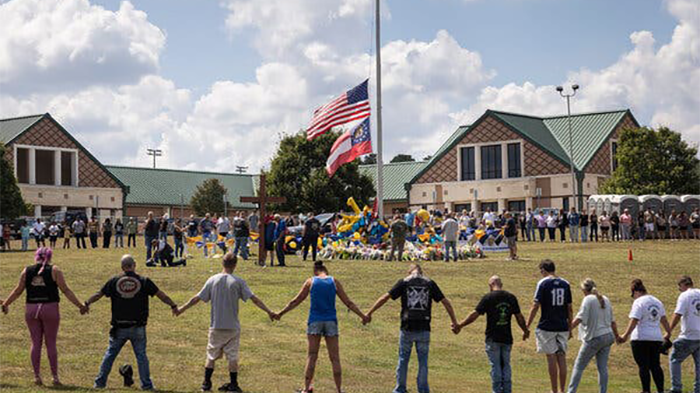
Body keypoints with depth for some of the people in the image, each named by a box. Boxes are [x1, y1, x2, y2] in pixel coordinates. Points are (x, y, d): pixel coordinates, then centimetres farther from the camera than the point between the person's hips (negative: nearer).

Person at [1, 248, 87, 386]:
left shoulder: (27, 271, 6)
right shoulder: (54, 270, 0)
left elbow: (17, 291, 12)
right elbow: (66, 290, -4)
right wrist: (80, 305, -1)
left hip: (31, 310, 2)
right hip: (50, 308, -2)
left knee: (36, 343, 9)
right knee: (51, 344, 5)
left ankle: (37, 376, 10)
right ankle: (55, 377, 7)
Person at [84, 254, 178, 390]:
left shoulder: (114, 281, -1)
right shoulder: (144, 281, -3)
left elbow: (98, 295, 8)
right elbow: (161, 295, 1)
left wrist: (87, 304, 24)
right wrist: (173, 306, 13)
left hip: (119, 327, 1)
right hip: (138, 328, -1)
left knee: (110, 353, 13)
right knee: (141, 355, 7)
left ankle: (100, 382, 18)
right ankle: (146, 384, 6)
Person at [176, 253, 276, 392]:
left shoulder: (213, 280, -1)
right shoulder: (238, 281, -6)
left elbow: (197, 298, 3)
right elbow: (254, 299, -11)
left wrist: (182, 309, 15)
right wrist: (269, 312, -7)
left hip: (216, 326, 2)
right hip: (233, 327, -2)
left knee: (211, 356, 13)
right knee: (233, 357, 5)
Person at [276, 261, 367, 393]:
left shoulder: (310, 282, 4)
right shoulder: (334, 282, 5)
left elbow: (296, 301, 9)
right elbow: (348, 303, 6)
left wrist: (281, 313, 20)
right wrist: (362, 316, 14)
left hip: (314, 321, 0)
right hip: (331, 321, 0)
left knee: (312, 356, 4)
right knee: (335, 358, 5)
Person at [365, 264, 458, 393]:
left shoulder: (403, 282, 3)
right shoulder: (430, 283, 6)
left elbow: (385, 298, 0)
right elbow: (446, 302, 5)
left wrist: (369, 313, 5)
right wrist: (454, 322, 13)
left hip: (407, 328, -1)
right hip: (424, 329, 1)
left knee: (403, 359, 11)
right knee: (423, 361, 8)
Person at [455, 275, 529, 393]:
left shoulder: (488, 297, -8)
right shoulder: (511, 297, 4)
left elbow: (475, 314, -10)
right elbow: (519, 317, 8)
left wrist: (460, 325, -1)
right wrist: (525, 331, 23)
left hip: (493, 338, -4)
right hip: (507, 338, 4)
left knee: (495, 366, 3)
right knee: (506, 365, 12)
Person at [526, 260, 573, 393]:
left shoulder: (543, 283, -7)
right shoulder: (565, 284, 7)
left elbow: (535, 306, -10)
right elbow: (570, 309, 9)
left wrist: (527, 327, -5)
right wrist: (570, 328, 17)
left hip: (547, 326, -4)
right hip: (562, 327, 4)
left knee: (551, 357, 1)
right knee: (561, 357, 8)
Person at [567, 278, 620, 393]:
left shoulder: (588, 299, -8)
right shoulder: (605, 299, 12)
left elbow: (580, 318, -17)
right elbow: (612, 321, 17)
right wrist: (617, 336, 28)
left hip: (594, 338, -6)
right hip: (608, 336, 7)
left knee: (579, 366, 2)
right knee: (603, 367, 9)